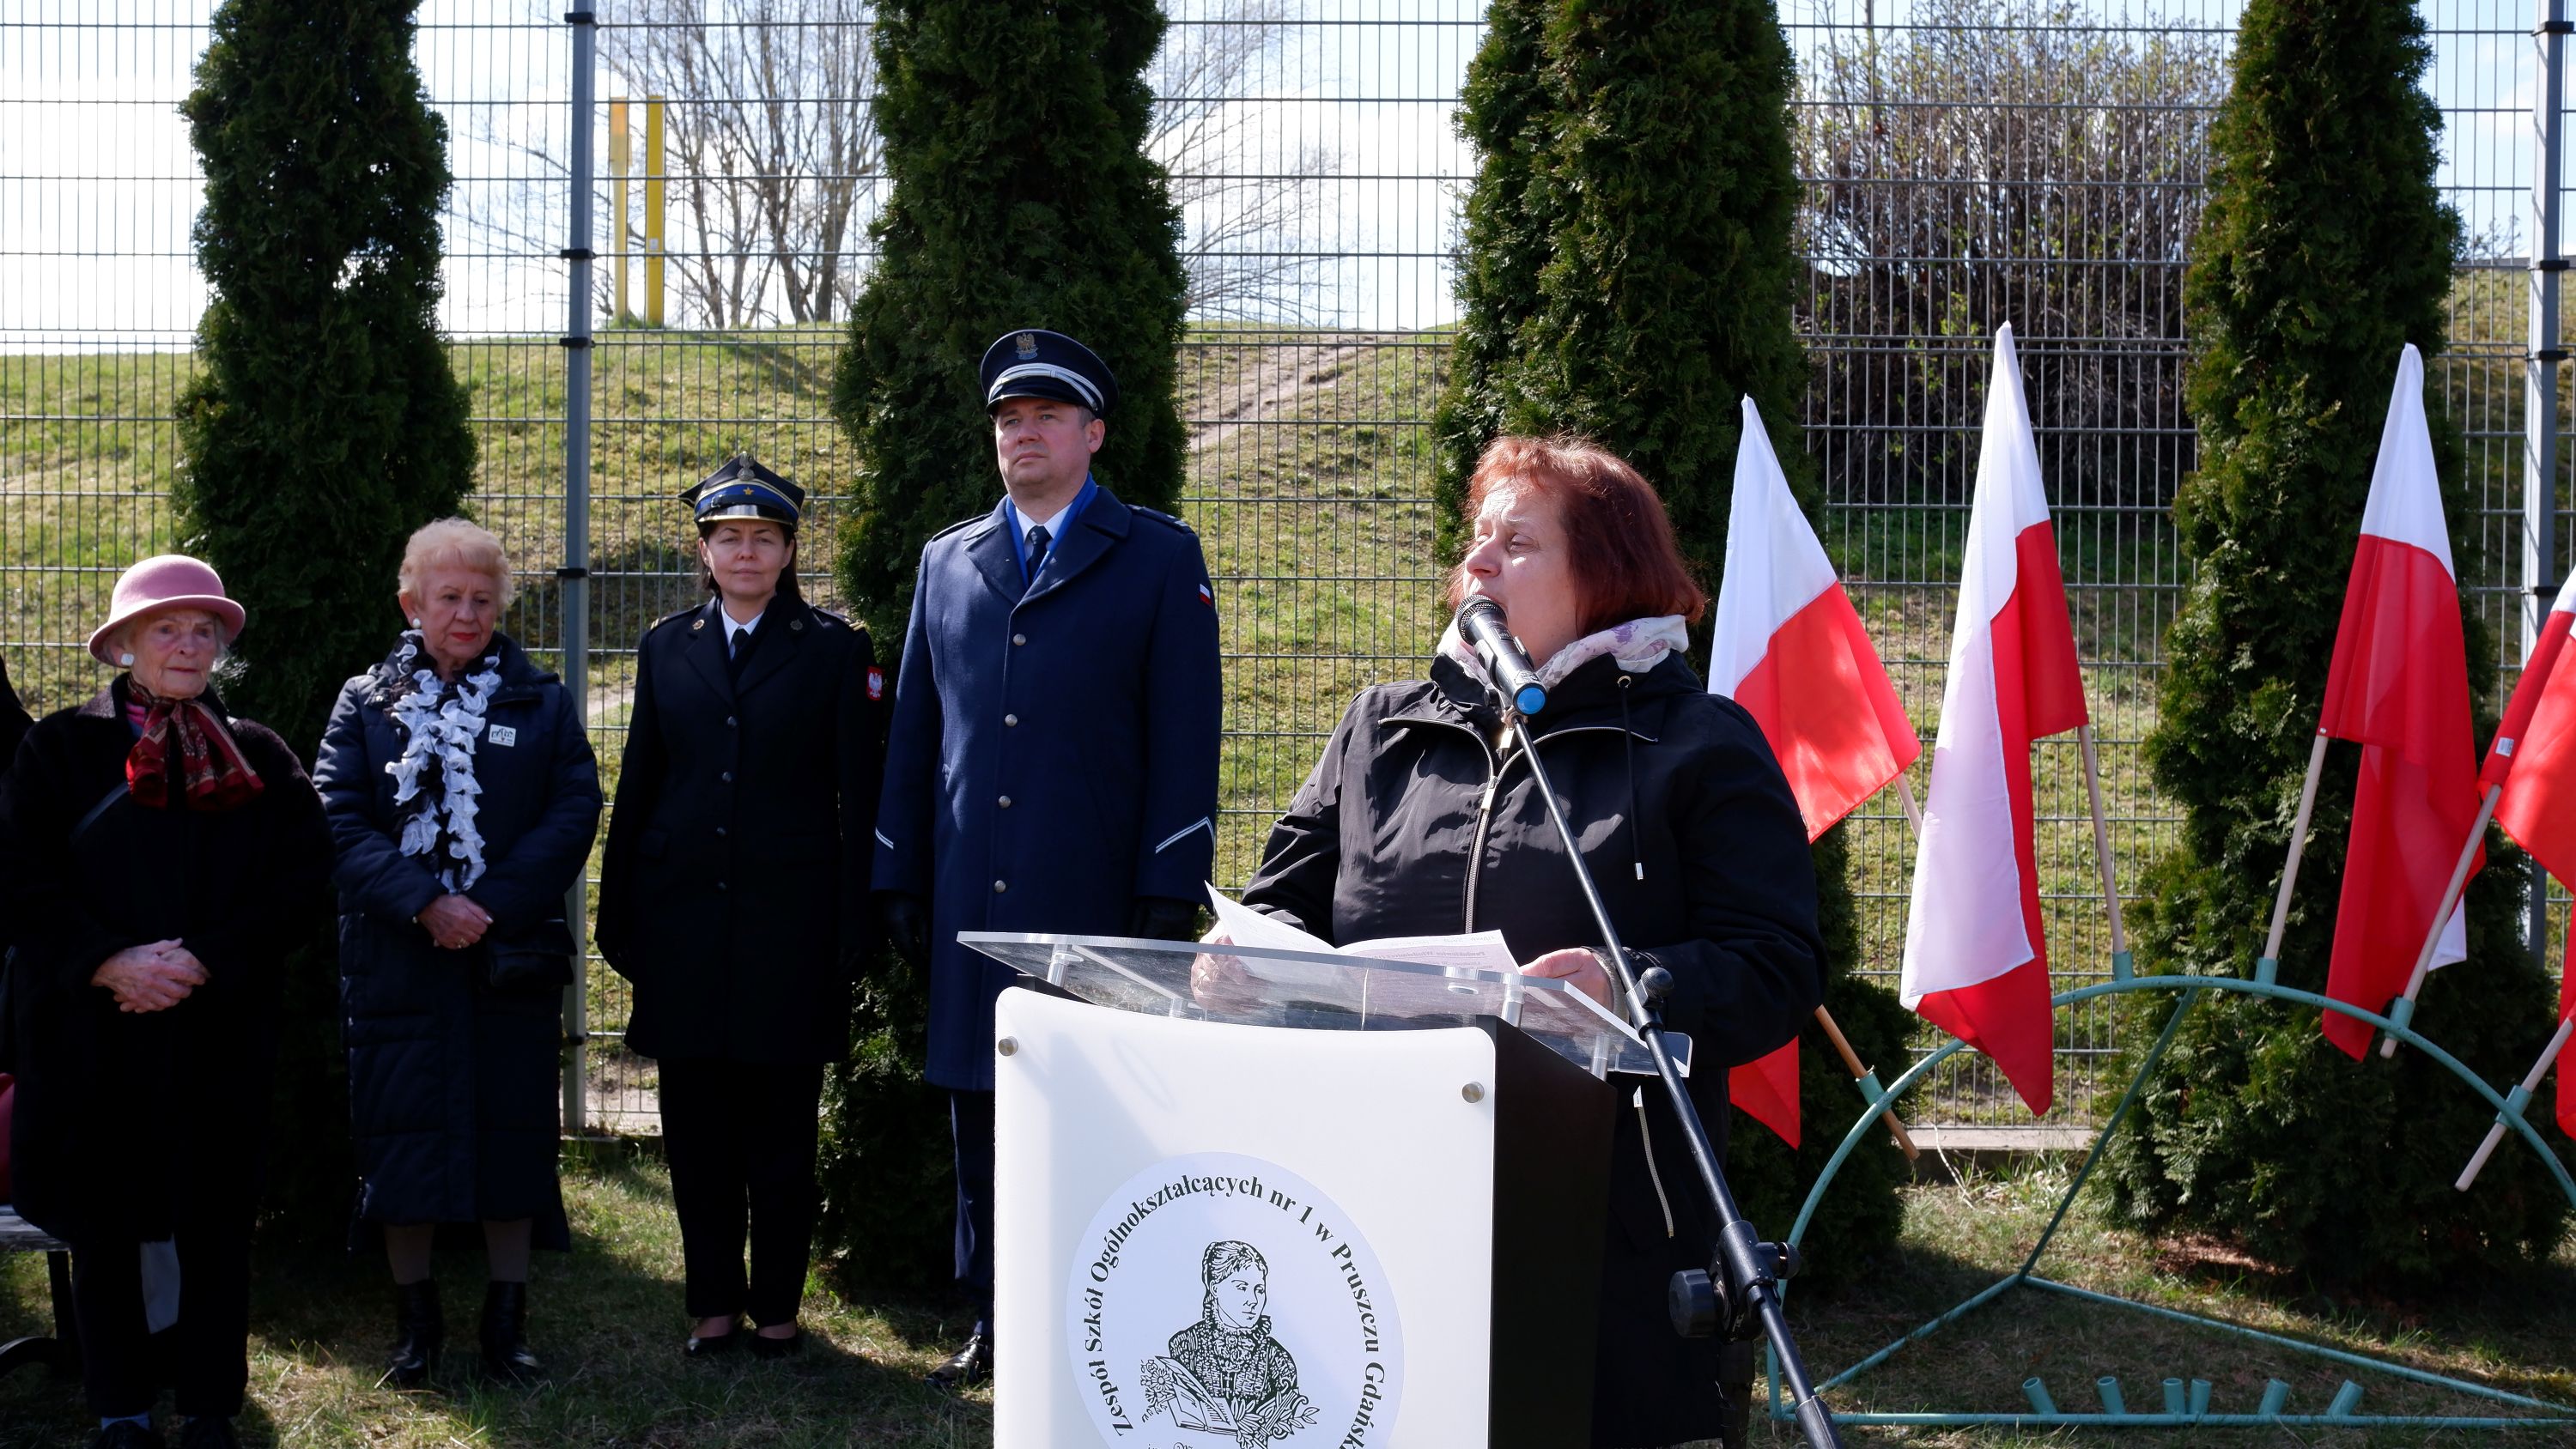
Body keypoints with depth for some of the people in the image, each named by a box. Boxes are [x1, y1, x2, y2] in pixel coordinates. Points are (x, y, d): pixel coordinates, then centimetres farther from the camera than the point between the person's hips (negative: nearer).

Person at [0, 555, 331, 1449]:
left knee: (215, 1223, 5)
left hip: (219, 1030, 1)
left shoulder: (256, 757, 8)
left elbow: (301, 875, -1)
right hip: (93, 1031, -1)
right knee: (104, 1223, 5)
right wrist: (111, 964, -14)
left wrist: (203, 962, -13)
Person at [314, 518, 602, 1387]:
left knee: (512, 1130, 3)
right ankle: (415, 1322, 15)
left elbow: (575, 810, -2)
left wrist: (492, 905, -13)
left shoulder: (541, 701, 8)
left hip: (511, 955, 0)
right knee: (402, 1133, 2)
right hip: (395, 956, 0)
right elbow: (339, 819, -3)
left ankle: (506, 1322, 13)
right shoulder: (365, 703, 8)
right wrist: (423, 903, -16)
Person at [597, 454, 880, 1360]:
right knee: (697, 1125, 7)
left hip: (788, 923, -3)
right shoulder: (667, 648, 11)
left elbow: (858, 798, 0)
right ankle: (715, 1301, 18)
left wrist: (853, 928, -5)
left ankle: (777, 1303, 15)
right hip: (684, 921, 3)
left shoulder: (833, 650, 2)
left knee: (782, 1129, 4)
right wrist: (618, 922, 8)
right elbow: (636, 789, 12)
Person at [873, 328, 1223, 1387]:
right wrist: (897, 881, 9)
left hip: (1098, 905, -4)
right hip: (971, 905, 4)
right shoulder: (947, 563, 15)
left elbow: (1185, 742, -2)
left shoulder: (1160, 559, 3)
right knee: (981, 1125, 8)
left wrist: (1169, 897, -9)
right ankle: (994, 1328, 19)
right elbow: (914, 734, 16)